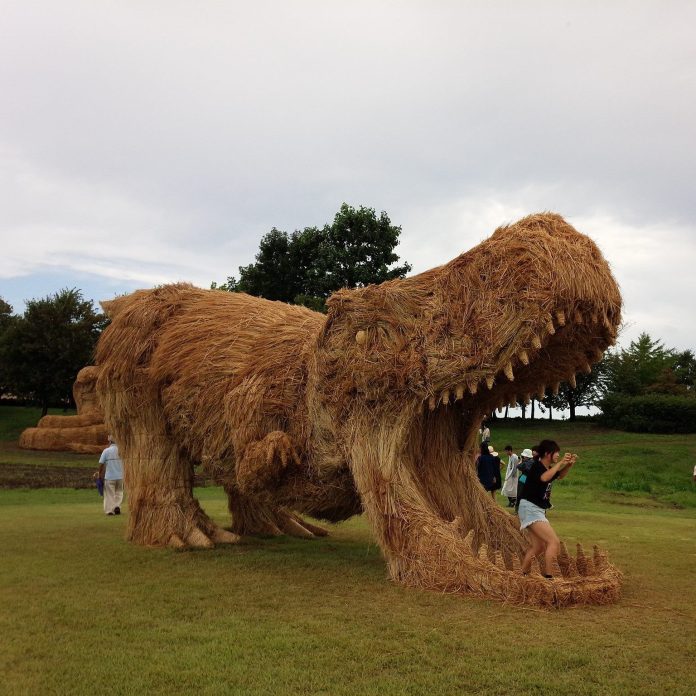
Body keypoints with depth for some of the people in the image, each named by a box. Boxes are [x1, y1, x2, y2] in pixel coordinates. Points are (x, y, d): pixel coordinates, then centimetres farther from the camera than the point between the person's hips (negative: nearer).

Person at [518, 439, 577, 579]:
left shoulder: (548, 468, 10)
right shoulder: (536, 466, -16)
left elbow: (560, 476, 28)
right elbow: (544, 477, -38)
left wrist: (570, 464, 9)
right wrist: (560, 463, -31)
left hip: (538, 510, 10)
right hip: (530, 508, -10)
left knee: (537, 546, 17)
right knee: (554, 542, -16)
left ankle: (522, 575, 26)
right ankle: (548, 577, -16)